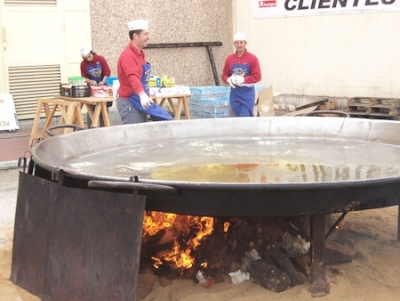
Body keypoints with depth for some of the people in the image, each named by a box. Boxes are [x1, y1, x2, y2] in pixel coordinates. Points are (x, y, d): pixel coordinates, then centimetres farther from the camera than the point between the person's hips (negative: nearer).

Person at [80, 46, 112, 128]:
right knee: (91, 109, -3)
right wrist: (91, 81, -23)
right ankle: (90, 129, 3)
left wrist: (103, 81, -24)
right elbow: (84, 78, -4)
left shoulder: (100, 59, -9)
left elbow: (107, 72, -10)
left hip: (103, 86, 0)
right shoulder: (83, 64, -8)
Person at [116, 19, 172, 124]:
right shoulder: (128, 55, -20)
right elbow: (133, 77, -36)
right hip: (129, 102, -9)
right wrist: (142, 94, -50)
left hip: (142, 100, 9)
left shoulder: (141, 53, 9)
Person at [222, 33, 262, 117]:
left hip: (247, 93, -4)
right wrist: (229, 80, -13)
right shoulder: (229, 59, 5)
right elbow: (224, 75, 10)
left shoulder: (252, 58, -5)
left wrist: (243, 80, -20)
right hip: (234, 93, 4)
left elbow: (257, 76, -8)